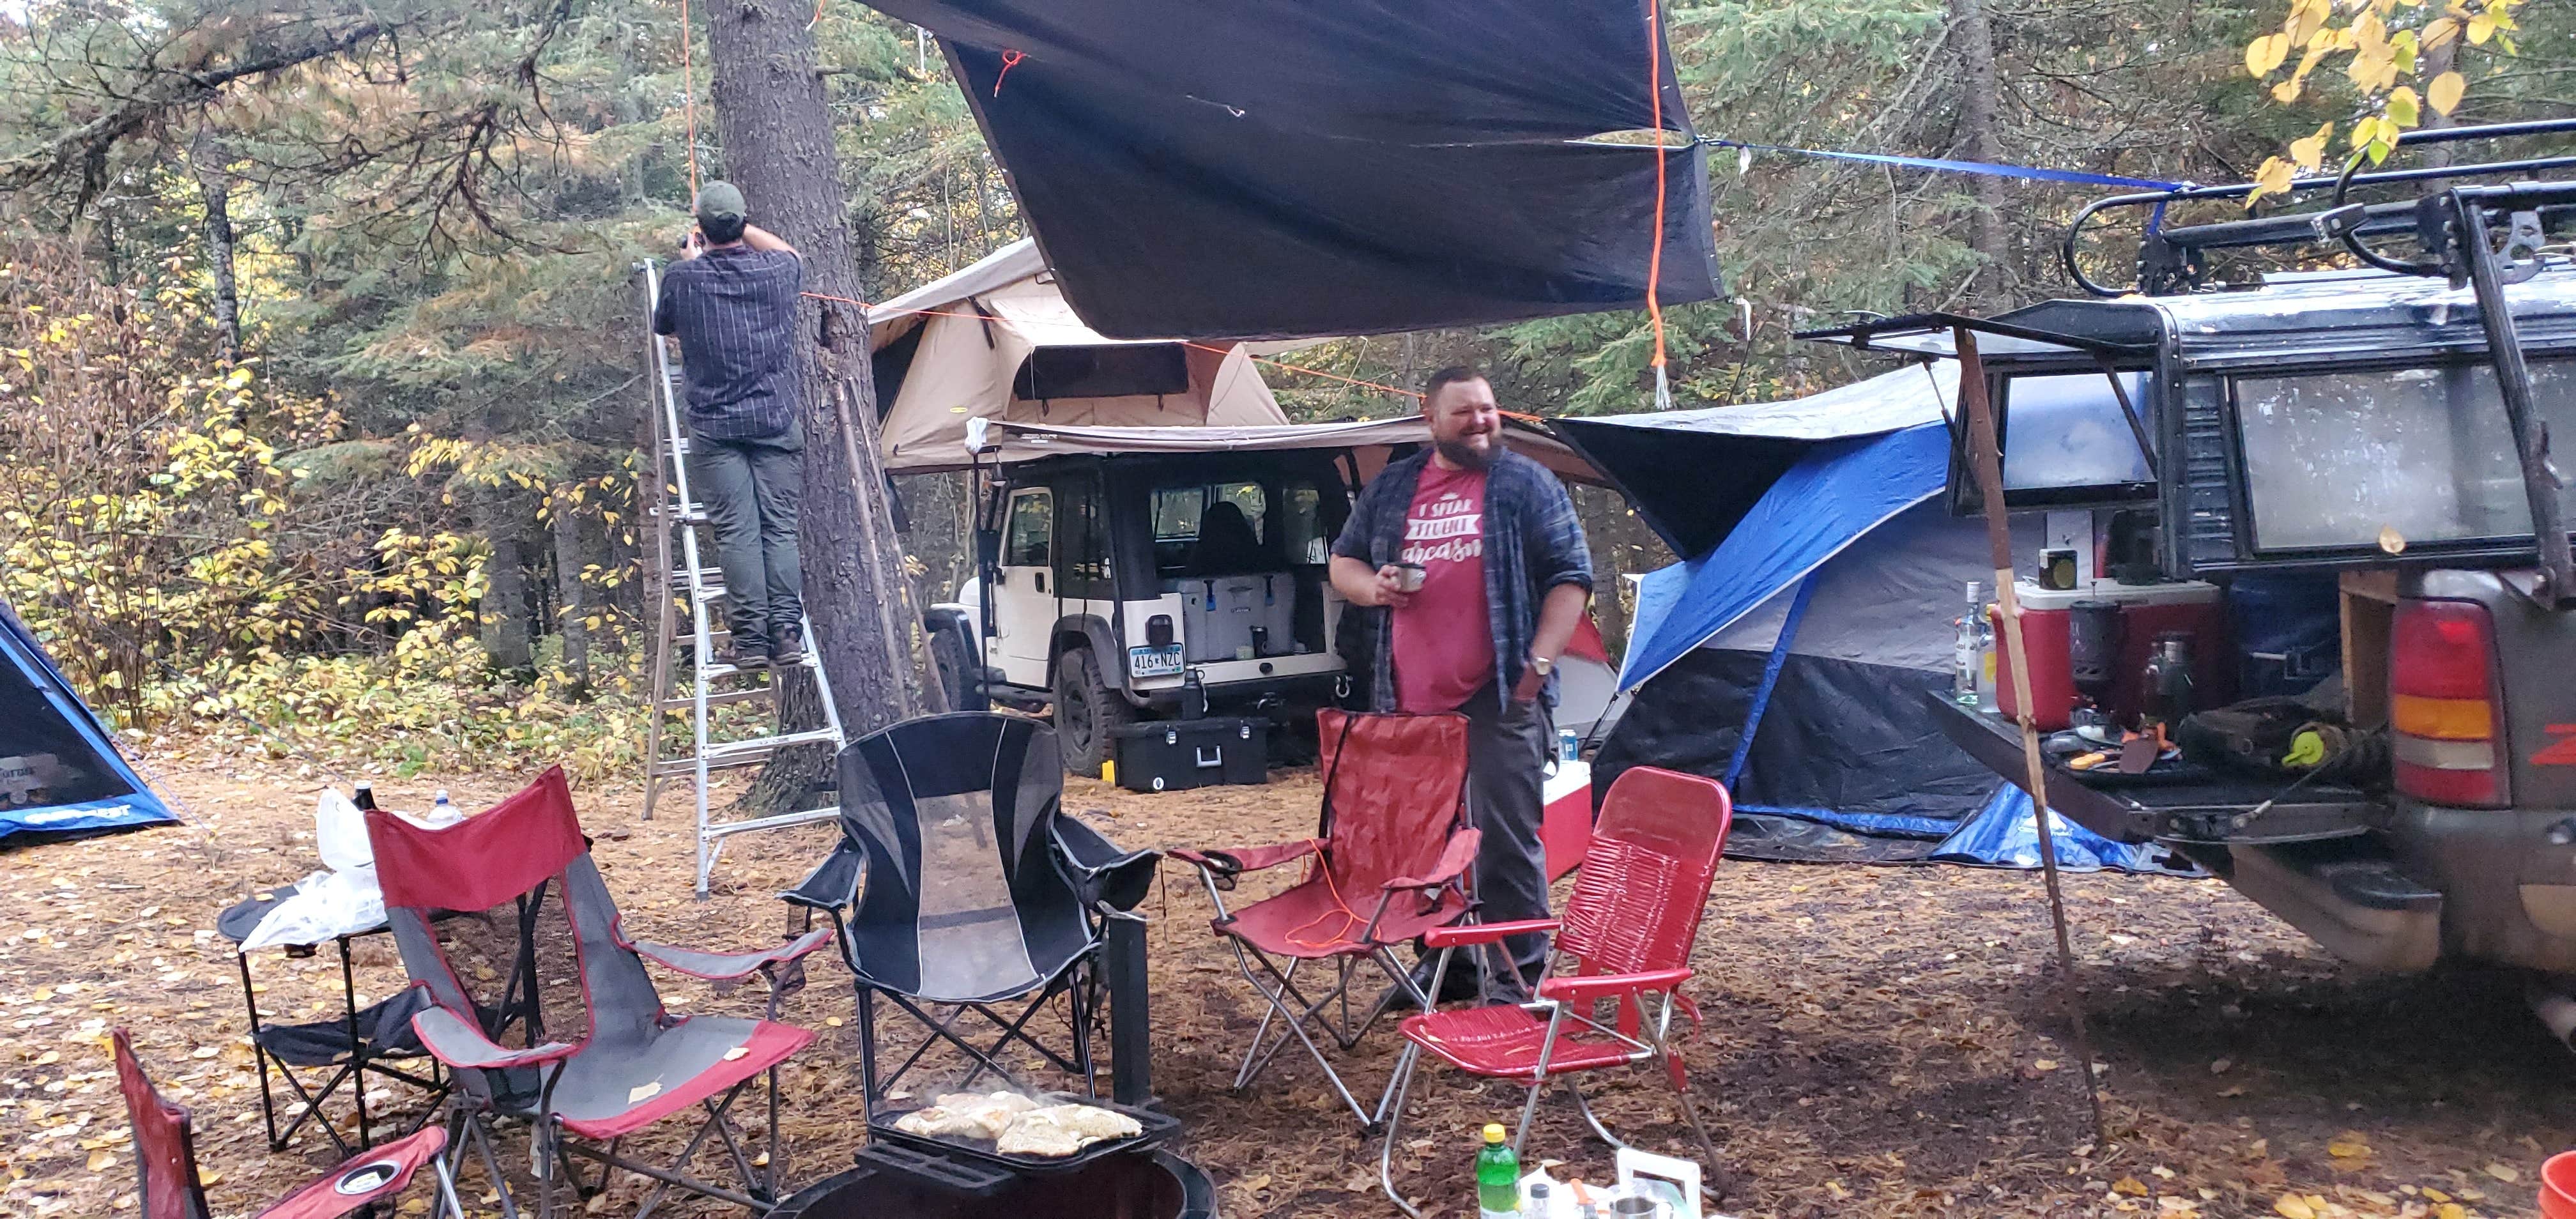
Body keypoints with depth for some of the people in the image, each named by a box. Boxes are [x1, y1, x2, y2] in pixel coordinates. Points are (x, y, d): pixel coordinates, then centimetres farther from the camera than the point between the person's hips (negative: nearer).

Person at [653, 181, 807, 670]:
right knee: (780, 528, 2)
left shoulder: (684, 277, -3)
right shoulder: (776, 270, 2)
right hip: (777, 422, 2)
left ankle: (750, 639, -7)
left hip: (715, 426, -1)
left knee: (736, 532, -4)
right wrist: (745, 229, 38)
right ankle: (786, 633, -2)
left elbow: (662, 324, 20)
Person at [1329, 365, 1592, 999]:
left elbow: (1570, 578, -2)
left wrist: (1537, 664, -10)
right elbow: (1342, 563, 21)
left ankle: (1519, 977, 6)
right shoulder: (1390, 488, 13)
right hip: (1410, 701, 5)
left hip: (1499, 698, -4)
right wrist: (1372, 587, -2)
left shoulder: (1526, 484, 1)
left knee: (1506, 840, -4)